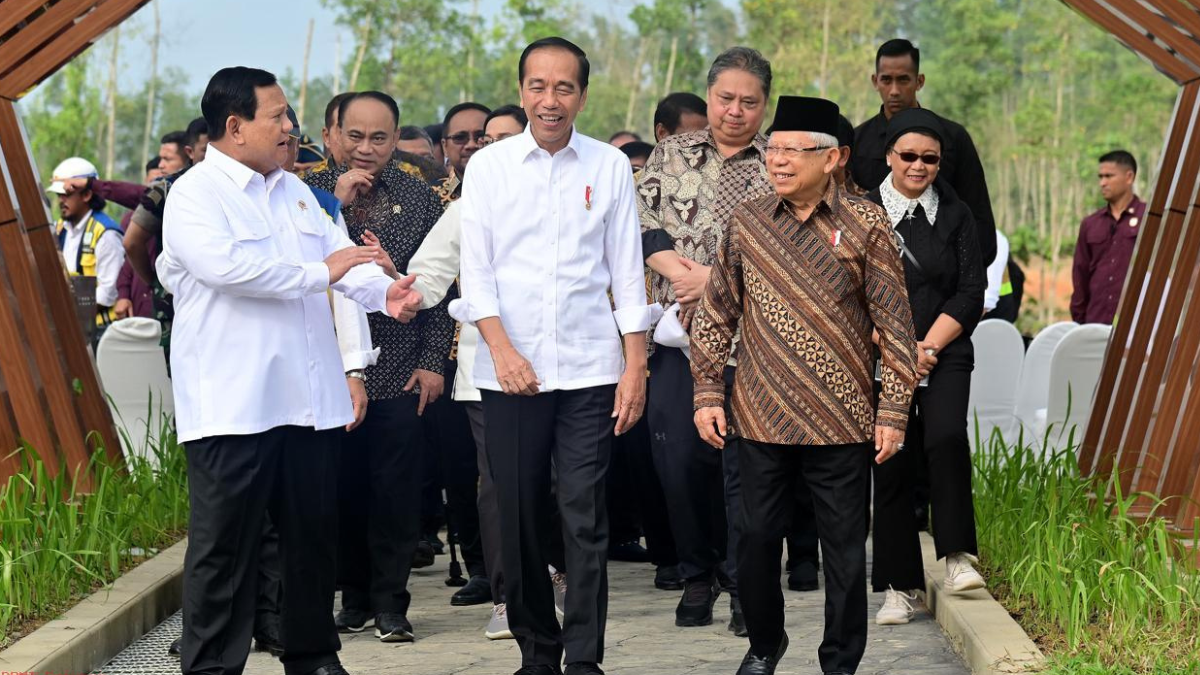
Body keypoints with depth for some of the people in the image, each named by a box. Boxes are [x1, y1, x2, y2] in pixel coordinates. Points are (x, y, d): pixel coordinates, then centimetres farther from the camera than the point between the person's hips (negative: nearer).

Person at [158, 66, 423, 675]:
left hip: (309, 396, 7)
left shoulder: (293, 190, 18)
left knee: (313, 532, 13)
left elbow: (339, 254, 12)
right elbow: (226, 265, -23)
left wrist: (383, 291, -9)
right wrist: (318, 273, -15)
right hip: (233, 402, -7)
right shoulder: (195, 195, -7)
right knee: (225, 544, -2)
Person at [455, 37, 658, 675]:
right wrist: (502, 348, -10)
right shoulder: (489, 165, 5)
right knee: (520, 518, 5)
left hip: (589, 369, -1)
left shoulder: (609, 166, 5)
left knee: (585, 517, -4)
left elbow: (627, 271, 6)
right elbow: (475, 269, 2)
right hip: (510, 373, 1)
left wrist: (635, 367, 1)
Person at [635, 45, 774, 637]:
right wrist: (680, 271, -11)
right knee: (679, 455, 1)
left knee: (743, 460, -4)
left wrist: (714, 279, -12)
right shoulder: (672, 154, 14)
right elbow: (641, 221, 4)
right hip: (677, 330, 2)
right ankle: (698, 576, 17)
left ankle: (745, 586, 5)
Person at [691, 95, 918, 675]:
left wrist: (893, 410, -4)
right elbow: (715, 316, 10)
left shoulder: (866, 226, -2)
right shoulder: (745, 223, 5)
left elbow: (895, 325, -1)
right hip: (760, 419, 2)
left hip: (842, 423, -2)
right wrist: (707, 393, 4)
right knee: (757, 541, 9)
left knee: (844, 549, 5)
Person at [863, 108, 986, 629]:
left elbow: (972, 292, 4)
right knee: (892, 466, -2)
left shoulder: (956, 214, 8)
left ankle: (958, 557, -16)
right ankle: (899, 586, 7)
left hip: (945, 354, 0)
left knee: (946, 438, -25)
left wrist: (927, 346, -6)